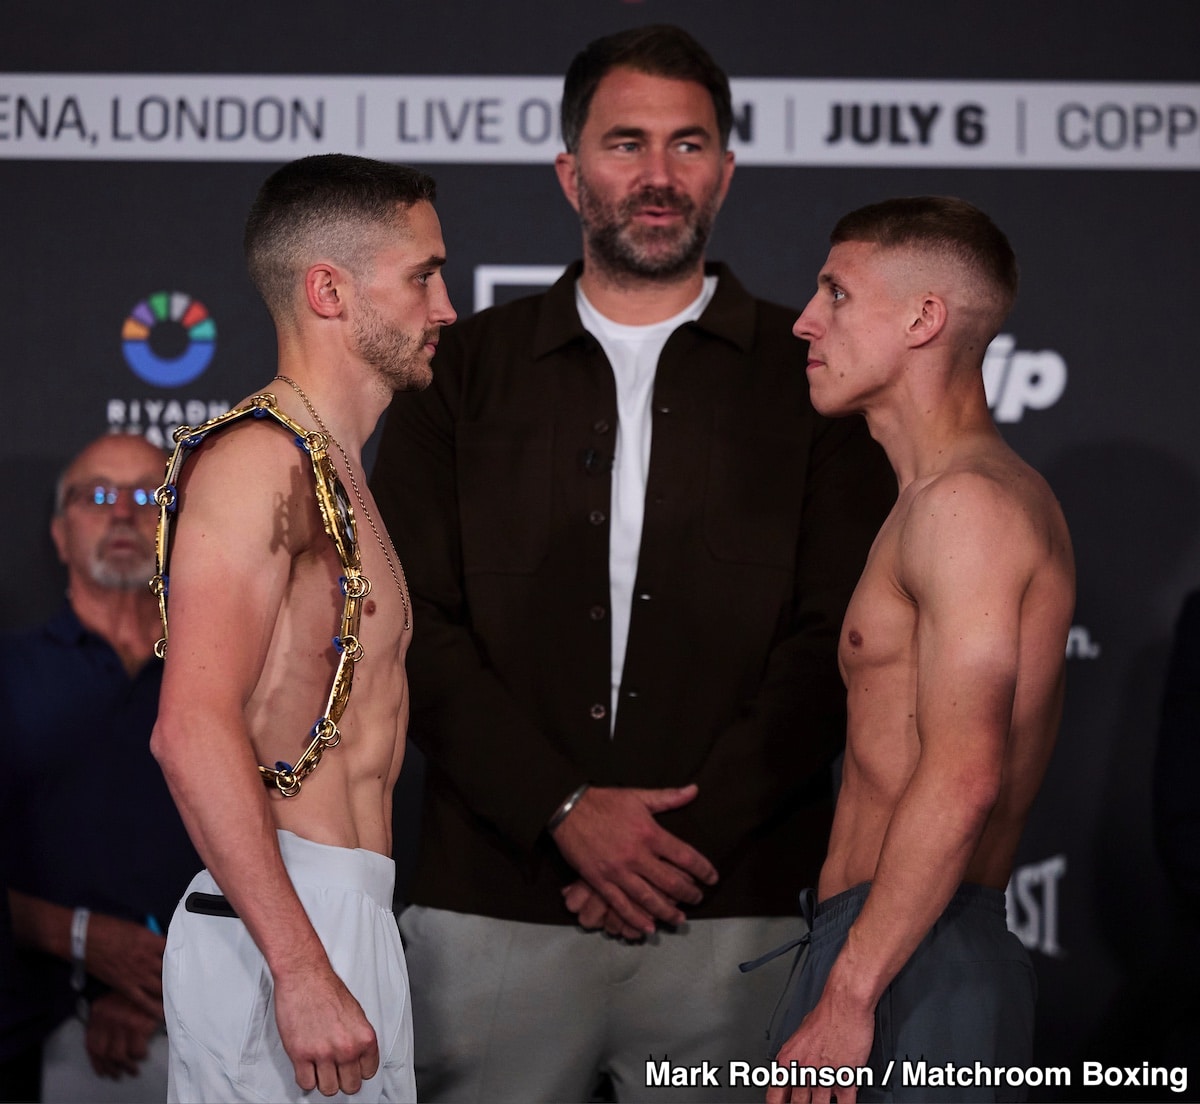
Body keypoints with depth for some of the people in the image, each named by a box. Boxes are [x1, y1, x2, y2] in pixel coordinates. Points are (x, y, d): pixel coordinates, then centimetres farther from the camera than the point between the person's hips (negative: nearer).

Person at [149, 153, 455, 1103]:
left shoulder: (337, 473, 22)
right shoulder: (260, 460, -10)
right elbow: (193, 728, -20)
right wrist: (304, 971, -24)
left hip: (347, 915, 9)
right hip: (281, 929, -9)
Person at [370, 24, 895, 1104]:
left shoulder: (810, 377, 8)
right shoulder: (465, 368, 11)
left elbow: (841, 639, 0)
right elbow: (411, 625, 3)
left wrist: (689, 833, -10)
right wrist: (566, 810, -10)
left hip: (734, 910, -1)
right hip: (495, 900, 1)